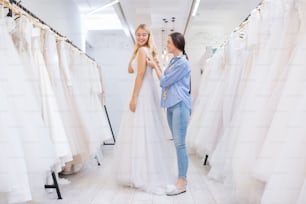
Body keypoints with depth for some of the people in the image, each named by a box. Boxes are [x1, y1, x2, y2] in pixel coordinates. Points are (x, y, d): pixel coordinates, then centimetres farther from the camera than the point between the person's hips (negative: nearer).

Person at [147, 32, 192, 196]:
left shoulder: (183, 62, -11)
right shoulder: (173, 61, 16)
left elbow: (164, 81, -11)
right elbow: (165, 80, 16)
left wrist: (155, 66, 2)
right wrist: (156, 65, 11)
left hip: (180, 105, -9)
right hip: (171, 105, 9)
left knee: (180, 144, -8)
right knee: (177, 143, 12)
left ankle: (182, 183, -1)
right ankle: (181, 177, 22)